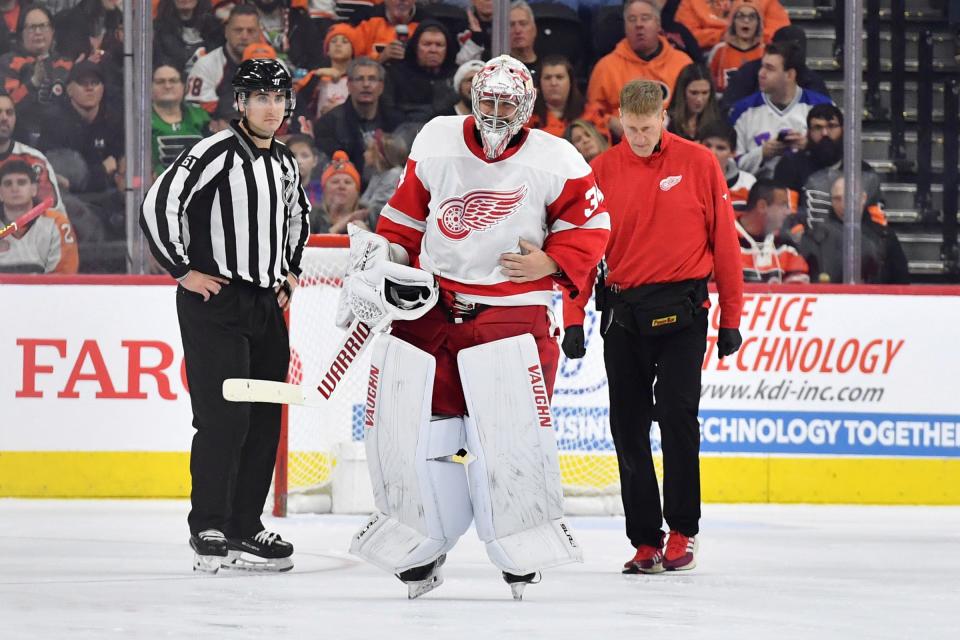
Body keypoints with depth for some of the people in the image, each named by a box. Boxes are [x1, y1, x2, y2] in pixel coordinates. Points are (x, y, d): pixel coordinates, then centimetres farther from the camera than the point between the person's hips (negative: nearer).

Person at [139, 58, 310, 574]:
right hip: (214, 301, -8)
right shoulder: (216, 153, -12)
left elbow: (297, 213, 33)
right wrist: (184, 270, -14)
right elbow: (157, 207, -18)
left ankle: (244, 526, 15)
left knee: (265, 418, 7)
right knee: (225, 416, -12)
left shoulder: (284, 163, 13)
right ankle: (208, 530, -5)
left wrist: (290, 269, 22)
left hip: (266, 302, 8)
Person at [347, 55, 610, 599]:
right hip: (432, 304, 3)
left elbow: (592, 224, 2)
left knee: (512, 426, -13)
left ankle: (523, 552, 0)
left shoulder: (554, 162, -4)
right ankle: (421, 545, 16)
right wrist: (384, 256, 3)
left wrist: (550, 262, -12)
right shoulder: (436, 144, 3)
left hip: (512, 308, -3)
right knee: (427, 423, 1)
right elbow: (406, 212, 14)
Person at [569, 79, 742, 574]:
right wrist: (574, 319, 0)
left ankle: (683, 530, 3)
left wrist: (731, 319, 1)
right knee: (628, 426, 3)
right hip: (622, 309, 3)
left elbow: (724, 242, 1)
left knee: (676, 414, -9)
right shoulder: (602, 171, 4)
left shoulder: (698, 164, -1)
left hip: (680, 308, -3)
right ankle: (645, 539, 9)